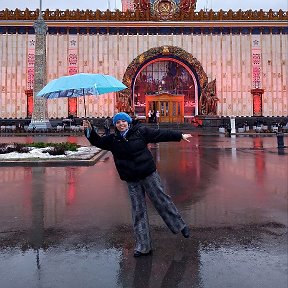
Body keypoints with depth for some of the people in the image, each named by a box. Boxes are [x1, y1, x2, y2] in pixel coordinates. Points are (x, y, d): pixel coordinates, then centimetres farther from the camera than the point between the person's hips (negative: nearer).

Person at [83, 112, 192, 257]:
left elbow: (160, 134, 0)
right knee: (138, 212, 7)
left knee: (162, 201, 6)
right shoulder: (113, 139, 4)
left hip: (149, 174, -2)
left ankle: (180, 225, 30)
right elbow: (98, 141, 4)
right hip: (132, 181, 3)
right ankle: (143, 246, 16)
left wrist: (180, 136, 4)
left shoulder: (141, 131, -4)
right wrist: (89, 130, -14)